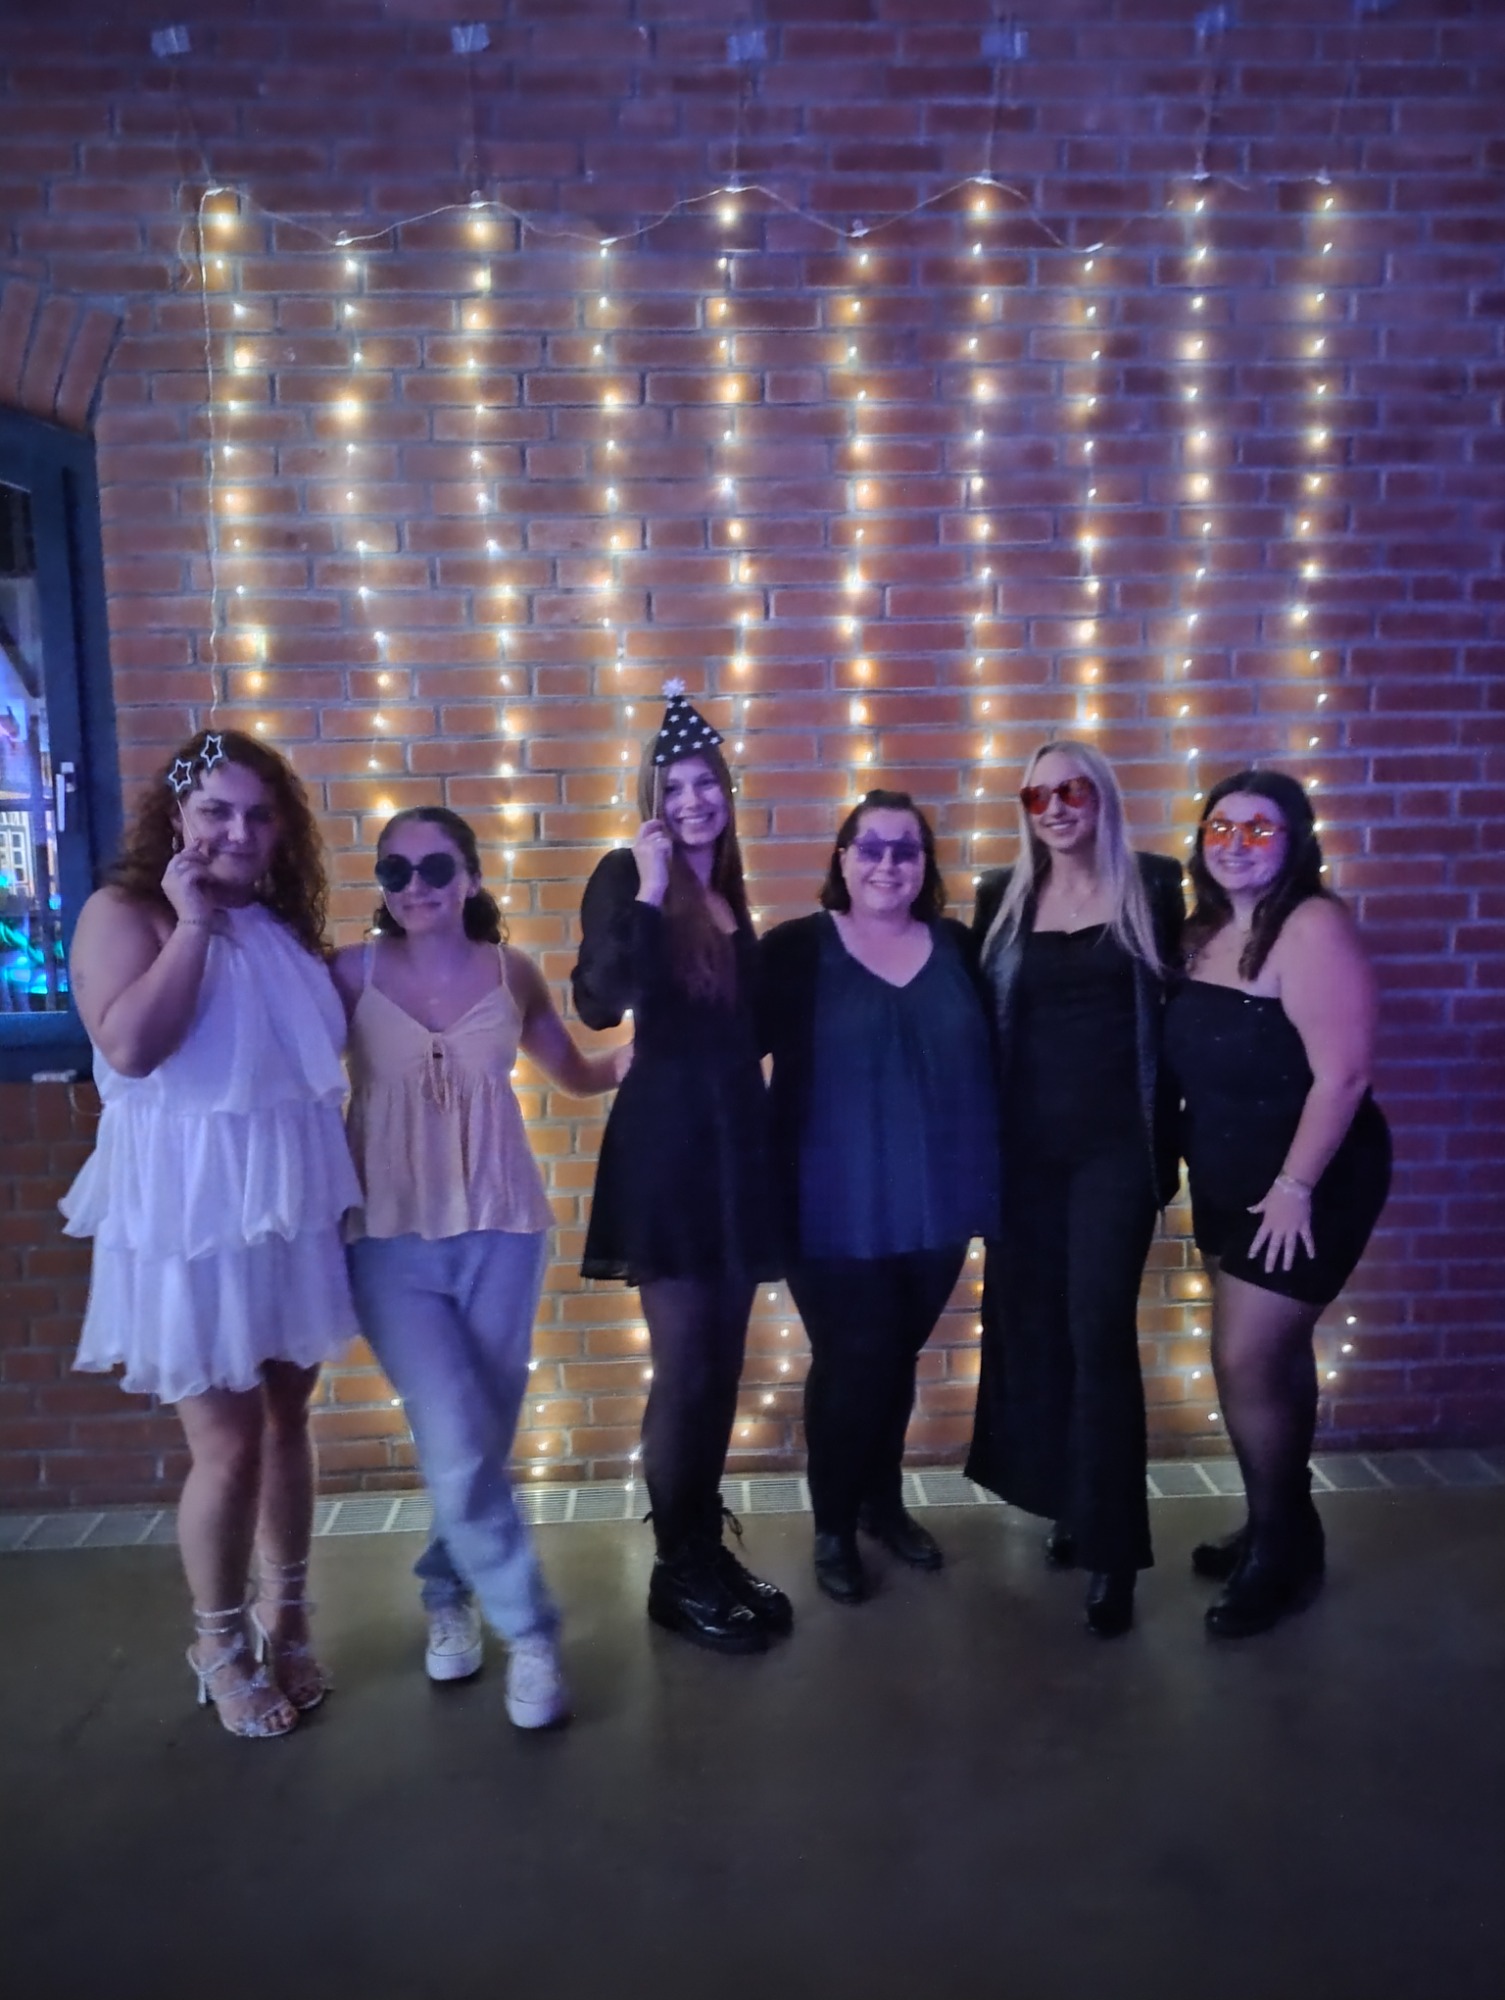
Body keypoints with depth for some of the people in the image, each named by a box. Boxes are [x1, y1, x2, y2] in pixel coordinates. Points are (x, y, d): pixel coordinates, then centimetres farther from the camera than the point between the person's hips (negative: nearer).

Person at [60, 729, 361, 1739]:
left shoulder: (287, 925, 10)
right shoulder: (124, 912, -7)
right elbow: (129, 1046, -24)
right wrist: (191, 925, -20)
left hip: (296, 1209, 6)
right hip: (195, 1218, -5)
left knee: (288, 1421, 15)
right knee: (228, 1442, 4)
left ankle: (286, 1617, 35)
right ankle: (220, 1646, 27)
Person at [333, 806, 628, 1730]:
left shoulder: (512, 973, 3)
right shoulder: (353, 973, -3)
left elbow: (581, 1074, 13)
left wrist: (644, 1051, -2)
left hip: (501, 1230, 2)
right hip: (392, 1237, -2)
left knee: (483, 1445, 10)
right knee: (458, 1448, -7)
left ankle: (448, 1592, 37)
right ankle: (530, 1631, 13)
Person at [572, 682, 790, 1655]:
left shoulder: (728, 893, 13)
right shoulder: (627, 879, -6)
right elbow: (599, 1005, -25)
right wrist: (649, 890, -24)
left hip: (738, 1138, 7)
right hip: (666, 1142, -7)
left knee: (723, 1362, 14)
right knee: (684, 1366, 1)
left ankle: (709, 1549, 29)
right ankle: (677, 1574, 17)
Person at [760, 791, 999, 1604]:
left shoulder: (959, 949, 5)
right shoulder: (793, 950, -6)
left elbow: (990, 1068, 7)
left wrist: (993, 1184, 4)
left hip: (935, 1205, 4)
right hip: (835, 1210, -3)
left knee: (898, 1361, 18)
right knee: (852, 1364, 5)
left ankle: (884, 1502, 40)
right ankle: (832, 1526, 28)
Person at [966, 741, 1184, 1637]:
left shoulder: (1152, 887, 0)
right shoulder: (1002, 897, 6)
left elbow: (1175, 1012, 0)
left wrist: (1166, 1154, -3)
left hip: (1116, 1146, -3)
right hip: (1024, 1147, 3)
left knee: (1099, 1334, -4)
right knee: (1032, 1327, 10)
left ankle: (1113, 1547, 8)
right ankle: (1069, 1508, 30)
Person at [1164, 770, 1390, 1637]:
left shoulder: (1314, 927, -20)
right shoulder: (1210, 930, 5)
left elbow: (1343, 1074, -24)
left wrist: (1295, 1188, -22)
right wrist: (1202, 1171, 8)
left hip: (1307, 1185, -8)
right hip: (1231, 1182, 8)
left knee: (1244, 1363, -4)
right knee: (1276, 1355, 18)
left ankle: (1283, 1554, 17)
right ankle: (1283, 1530, 34)